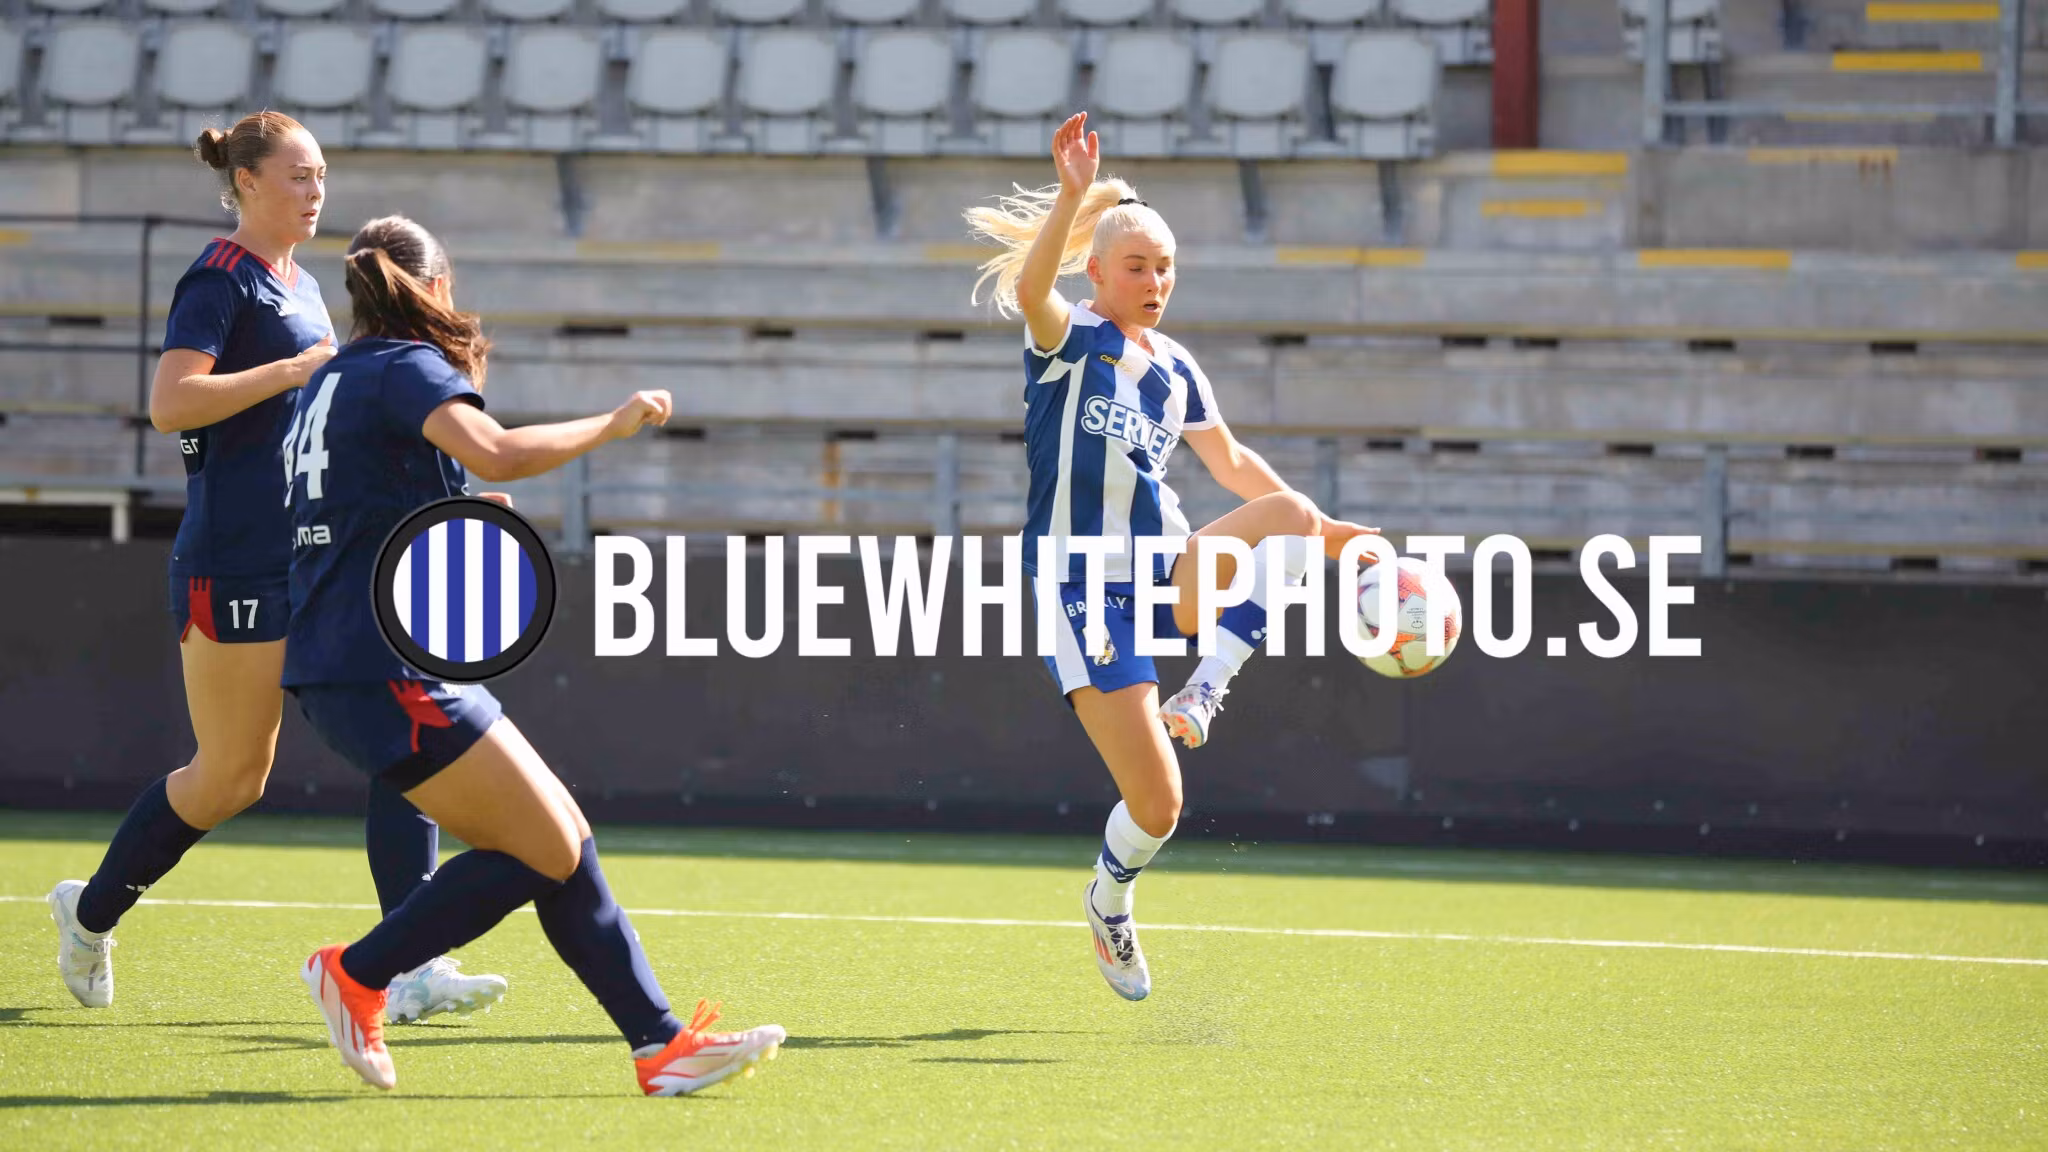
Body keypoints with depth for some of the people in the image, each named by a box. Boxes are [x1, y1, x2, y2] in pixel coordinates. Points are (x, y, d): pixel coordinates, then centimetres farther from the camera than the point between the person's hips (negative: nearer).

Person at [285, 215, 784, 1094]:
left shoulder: (333, 380, 21)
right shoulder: (407, 369, -8)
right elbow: (495, 454, -27)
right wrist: (611, 425, -15)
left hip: (338, 672, 10)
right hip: (388, 669, -10)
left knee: (560, 836, 6)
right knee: (547, 850, -10)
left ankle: (661, 1044, 2)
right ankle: (357, 976, -1)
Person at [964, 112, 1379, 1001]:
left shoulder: (1176, 369, 12)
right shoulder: (1069, 341, -5)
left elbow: (1229, 461, 26)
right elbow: (1029, 290, -28)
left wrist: (1319, 527, 18)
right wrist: (1075, 196, -42)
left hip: (1168, 569, 5)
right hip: (1083, 588, -5)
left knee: (1287, 514, -25)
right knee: (1157, 803, -11)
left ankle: (1205, 693, -21)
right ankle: (1109, 905, 22)